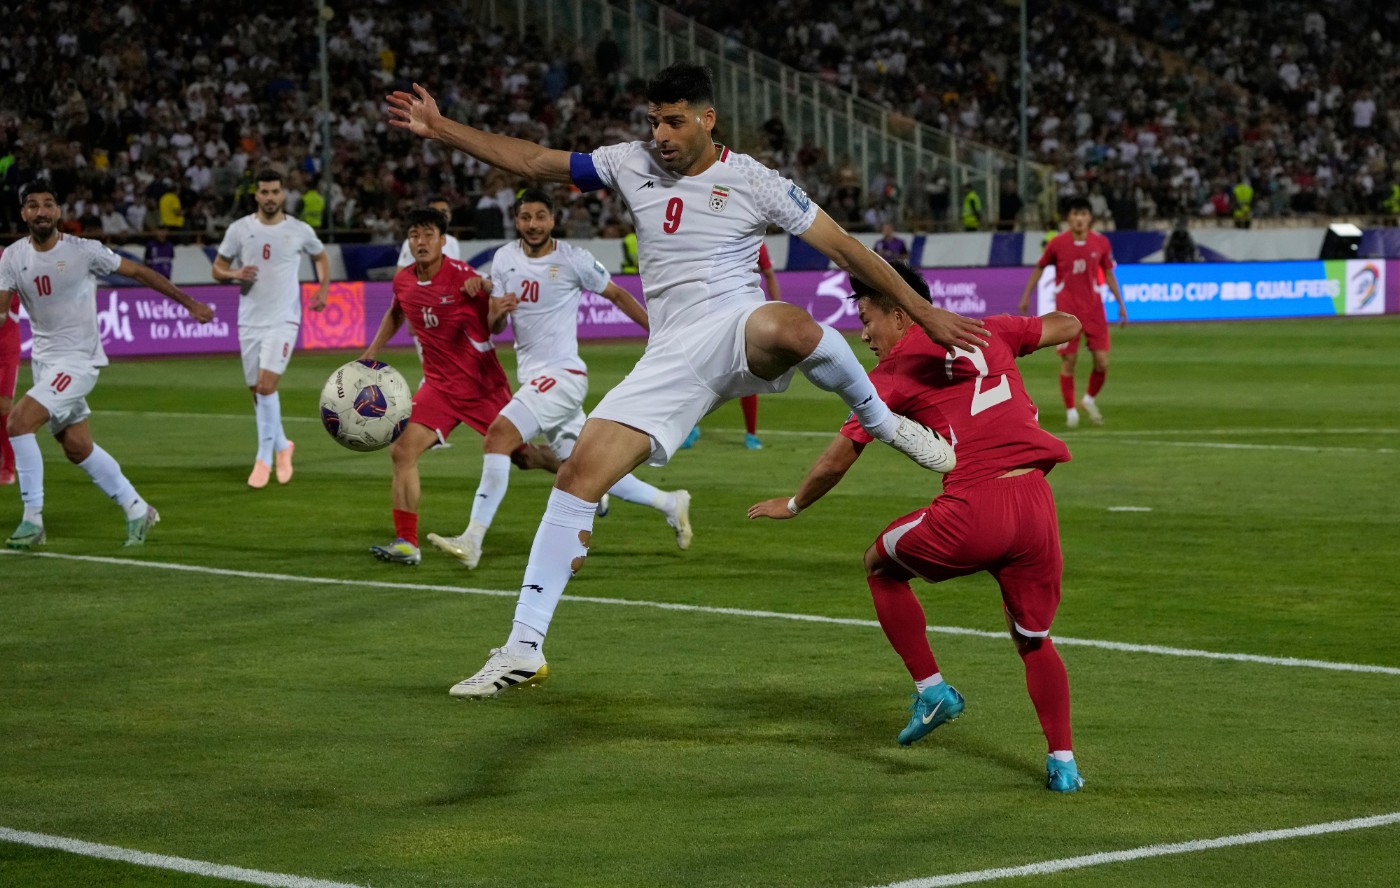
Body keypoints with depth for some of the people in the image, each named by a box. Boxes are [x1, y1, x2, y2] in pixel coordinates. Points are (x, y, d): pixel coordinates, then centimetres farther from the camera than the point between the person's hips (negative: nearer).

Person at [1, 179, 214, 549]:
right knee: (77, 447, 10)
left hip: (78, 361, -6)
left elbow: (139, 272, -1)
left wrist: (189, 302, 4)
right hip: (43, 360, 6)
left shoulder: (84, 251, -11)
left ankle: (33, 519, -13)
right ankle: (137, 510, 28)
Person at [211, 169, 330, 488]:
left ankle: (264, 458, -8)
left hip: (283, 321, -3)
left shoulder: (300, 231, -1)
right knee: (257, 390, 9)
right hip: (249, 320, 3)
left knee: (267, 385, -17)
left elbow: (321, 257, 19)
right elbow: (217, 269, 7)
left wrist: (323, 289, 7)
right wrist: (236, 274, -14)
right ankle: (281, 445, 31)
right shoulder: (239, 229, 0)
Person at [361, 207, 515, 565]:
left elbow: (492, 328, -10)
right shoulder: (403, 281, 0)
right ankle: (406, 544, -12)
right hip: (440, 384, 4)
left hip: (483, 382, -4)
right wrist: (371, 353, 17)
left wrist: (497, 311, -31)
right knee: (402, 451, -14)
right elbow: (395, 314, 23)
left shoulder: (462, 276, -15)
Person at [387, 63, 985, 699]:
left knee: (787, 327, -42)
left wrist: (922, 311, -1)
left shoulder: (750, 181, 2)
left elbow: (842, 246, 3)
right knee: (578, 474, -9)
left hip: (738, 329, -4)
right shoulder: (632, 164, 13)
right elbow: (532, 163, 18)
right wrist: (440, 130, 12)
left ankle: (883, 424, -12)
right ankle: (523, 649, -3)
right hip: (672, 356, 4)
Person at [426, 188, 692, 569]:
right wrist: (499, 311, -13)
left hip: (562, 375, -7)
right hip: (532, 376, 7)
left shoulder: (573, 259, -8)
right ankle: (670, 503, 29)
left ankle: (472, 540, -24)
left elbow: (617, 295, 5)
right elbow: (494, 327, 11)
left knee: (499, 435, -23)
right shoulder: (504, 259, 7)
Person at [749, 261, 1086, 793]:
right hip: (1035, 504, 4)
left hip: (972, 510, -4)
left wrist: (792, 505, 27)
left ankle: (931, 689, 19)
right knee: (1034, 640, 21)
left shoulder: (894, 370, 8)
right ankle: (1063, 763, 13)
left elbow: (837, 460, 10)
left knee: (881, 566, 24)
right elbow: (1068, 326, 30)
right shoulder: (989, 332, 18)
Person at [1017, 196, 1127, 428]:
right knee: (1068, 361, -3)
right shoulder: (1057, 243, -7)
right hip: (1067, 309, -2)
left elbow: (1109, 275, 9)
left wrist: (1121, 304, 8)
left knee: (1102, 361, -3)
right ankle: (1070, 410, 11)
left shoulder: (1101, 243, -2)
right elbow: (1040, 268, 8)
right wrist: (1026, 295, 7)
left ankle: (1090, 399, 23)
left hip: (1093, 308, 2)